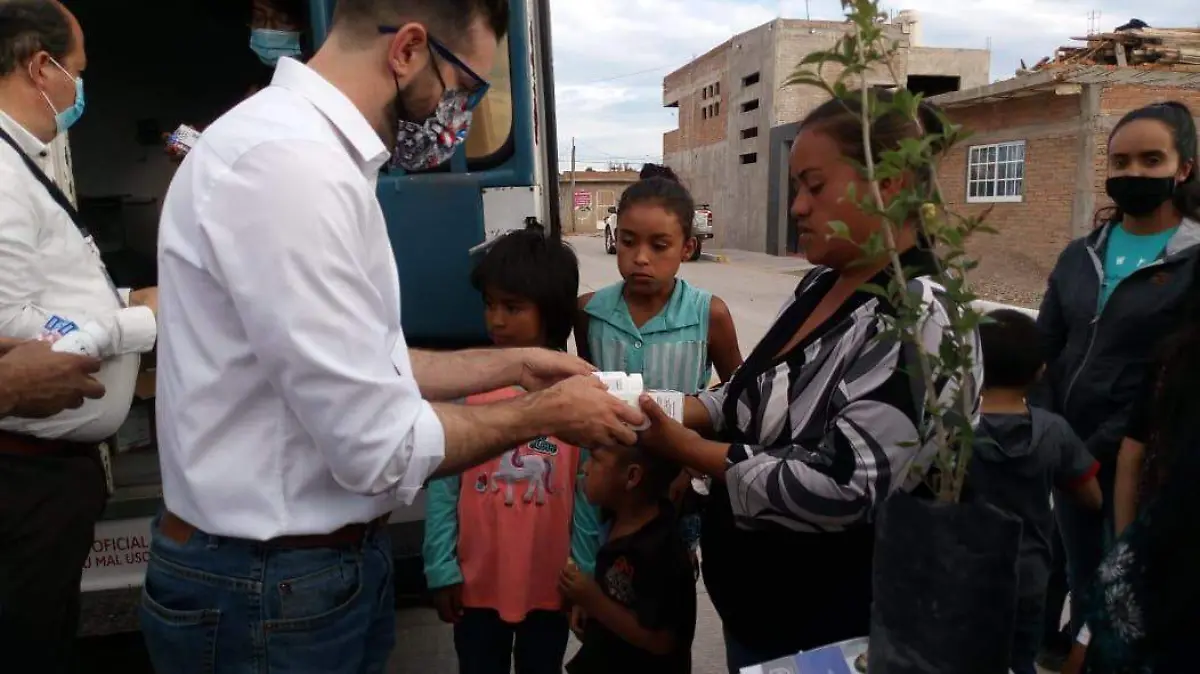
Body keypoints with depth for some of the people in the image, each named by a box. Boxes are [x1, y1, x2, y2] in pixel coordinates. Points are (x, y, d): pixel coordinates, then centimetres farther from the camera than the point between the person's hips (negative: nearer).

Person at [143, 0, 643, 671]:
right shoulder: (291, 161, -26)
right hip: (273, 592, -9)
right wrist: (545, 414, -12)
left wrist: (512, 364, 8)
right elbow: (380, 447, -25)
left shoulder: (309, 147, 7)